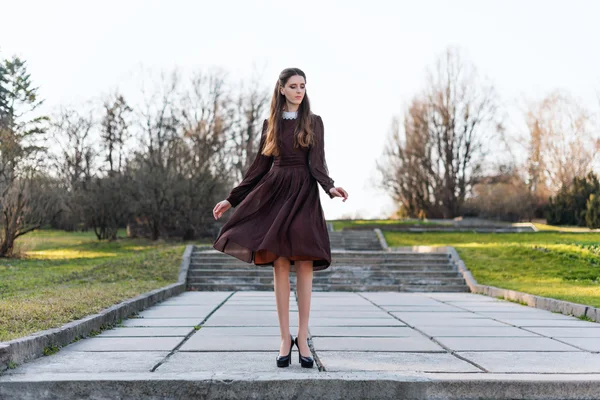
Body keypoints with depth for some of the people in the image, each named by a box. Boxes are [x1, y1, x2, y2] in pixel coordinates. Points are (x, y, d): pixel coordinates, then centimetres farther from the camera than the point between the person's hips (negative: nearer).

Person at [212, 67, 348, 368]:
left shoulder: (314, 122, 7)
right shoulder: (269, 124, 12)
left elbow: (317, 163, -4)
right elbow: (260, 166, 14)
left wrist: (330, 187, -25)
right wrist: (231, 199, 12)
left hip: (304, 196, -1)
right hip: (274, 193, 2)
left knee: (304, 266, -7)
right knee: (280, 266, -3)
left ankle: (302, 338, -2)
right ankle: (285, 338, 1)